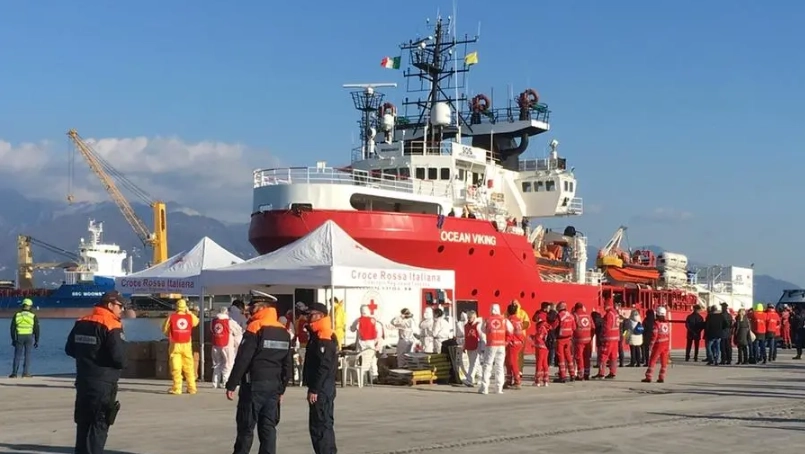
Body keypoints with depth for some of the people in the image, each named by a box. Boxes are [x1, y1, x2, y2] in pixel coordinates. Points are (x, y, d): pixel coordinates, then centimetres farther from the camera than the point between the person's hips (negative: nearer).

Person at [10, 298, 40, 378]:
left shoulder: (17, 315, 4)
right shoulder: (33, 316, 0)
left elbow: (12, 328, 5)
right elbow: (37, 329, 0)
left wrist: (13, 339, 12)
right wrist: (37, 341, 6)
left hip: (19, 336, 1)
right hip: (29, 336, -1)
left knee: (17, 355, 6)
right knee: (27, 355, 3)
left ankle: (14, 373, 3)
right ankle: (25, 372, -2)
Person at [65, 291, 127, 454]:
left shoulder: (81, 323, 7)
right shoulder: (112, 327, -16)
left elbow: (69, 349, 15)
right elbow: (119, 358, -21)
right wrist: (121, 364, 0)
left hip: (82, 381, 7)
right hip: (103, 384, -7)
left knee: (83, 423, 16)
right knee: (99, 426, -2)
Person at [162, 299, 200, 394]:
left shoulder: (171, 317, -4)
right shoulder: (190, 317, 1)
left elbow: (164, 329, 3)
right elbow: (196, 321, 22)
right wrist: (189, 312, 25)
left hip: (175, 345, -2)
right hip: (187, 345, 2)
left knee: (176, 367, -1)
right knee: (189, 367, 10)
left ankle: (177, 388, -4)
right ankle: (192, 388, 13)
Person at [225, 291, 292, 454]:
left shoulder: (254, 329, -11)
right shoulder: (284, 332, 10)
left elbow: (242, 360, -14)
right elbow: (288, 365, 13)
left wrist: (231, 385, -9)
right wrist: (282, 388, 20)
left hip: (254, 385, -6)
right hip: (274, 386, 6)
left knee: (246, 428, 1)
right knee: (268, 428, 7)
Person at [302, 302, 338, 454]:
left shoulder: (323, 338, -17)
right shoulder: (319, 336, 16)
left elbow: (323, 367, -23)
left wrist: (314, 389, -22)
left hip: (321, 390, -11)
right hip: (323, 388, 11)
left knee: (320, 426, -8)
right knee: (324, 425, 14)